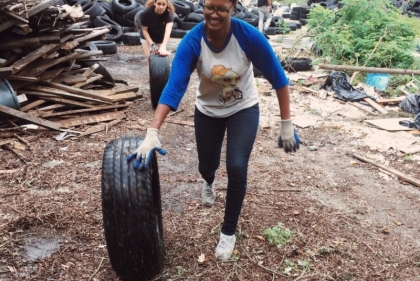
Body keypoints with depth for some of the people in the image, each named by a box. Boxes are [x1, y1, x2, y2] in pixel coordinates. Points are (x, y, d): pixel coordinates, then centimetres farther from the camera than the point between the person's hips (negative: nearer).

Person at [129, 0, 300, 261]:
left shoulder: (248, 35, -27)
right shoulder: (192, 41, -25)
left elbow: (278, 77, -18)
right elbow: (174, 87, -31)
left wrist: (287, 124, -17)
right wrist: (152, 133, -41)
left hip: (244, 109, -1)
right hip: (208, 111, 2)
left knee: (237, 168, -15)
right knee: (207, 165, 14)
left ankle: (229, 232, 10)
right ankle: (210, 182, 58)